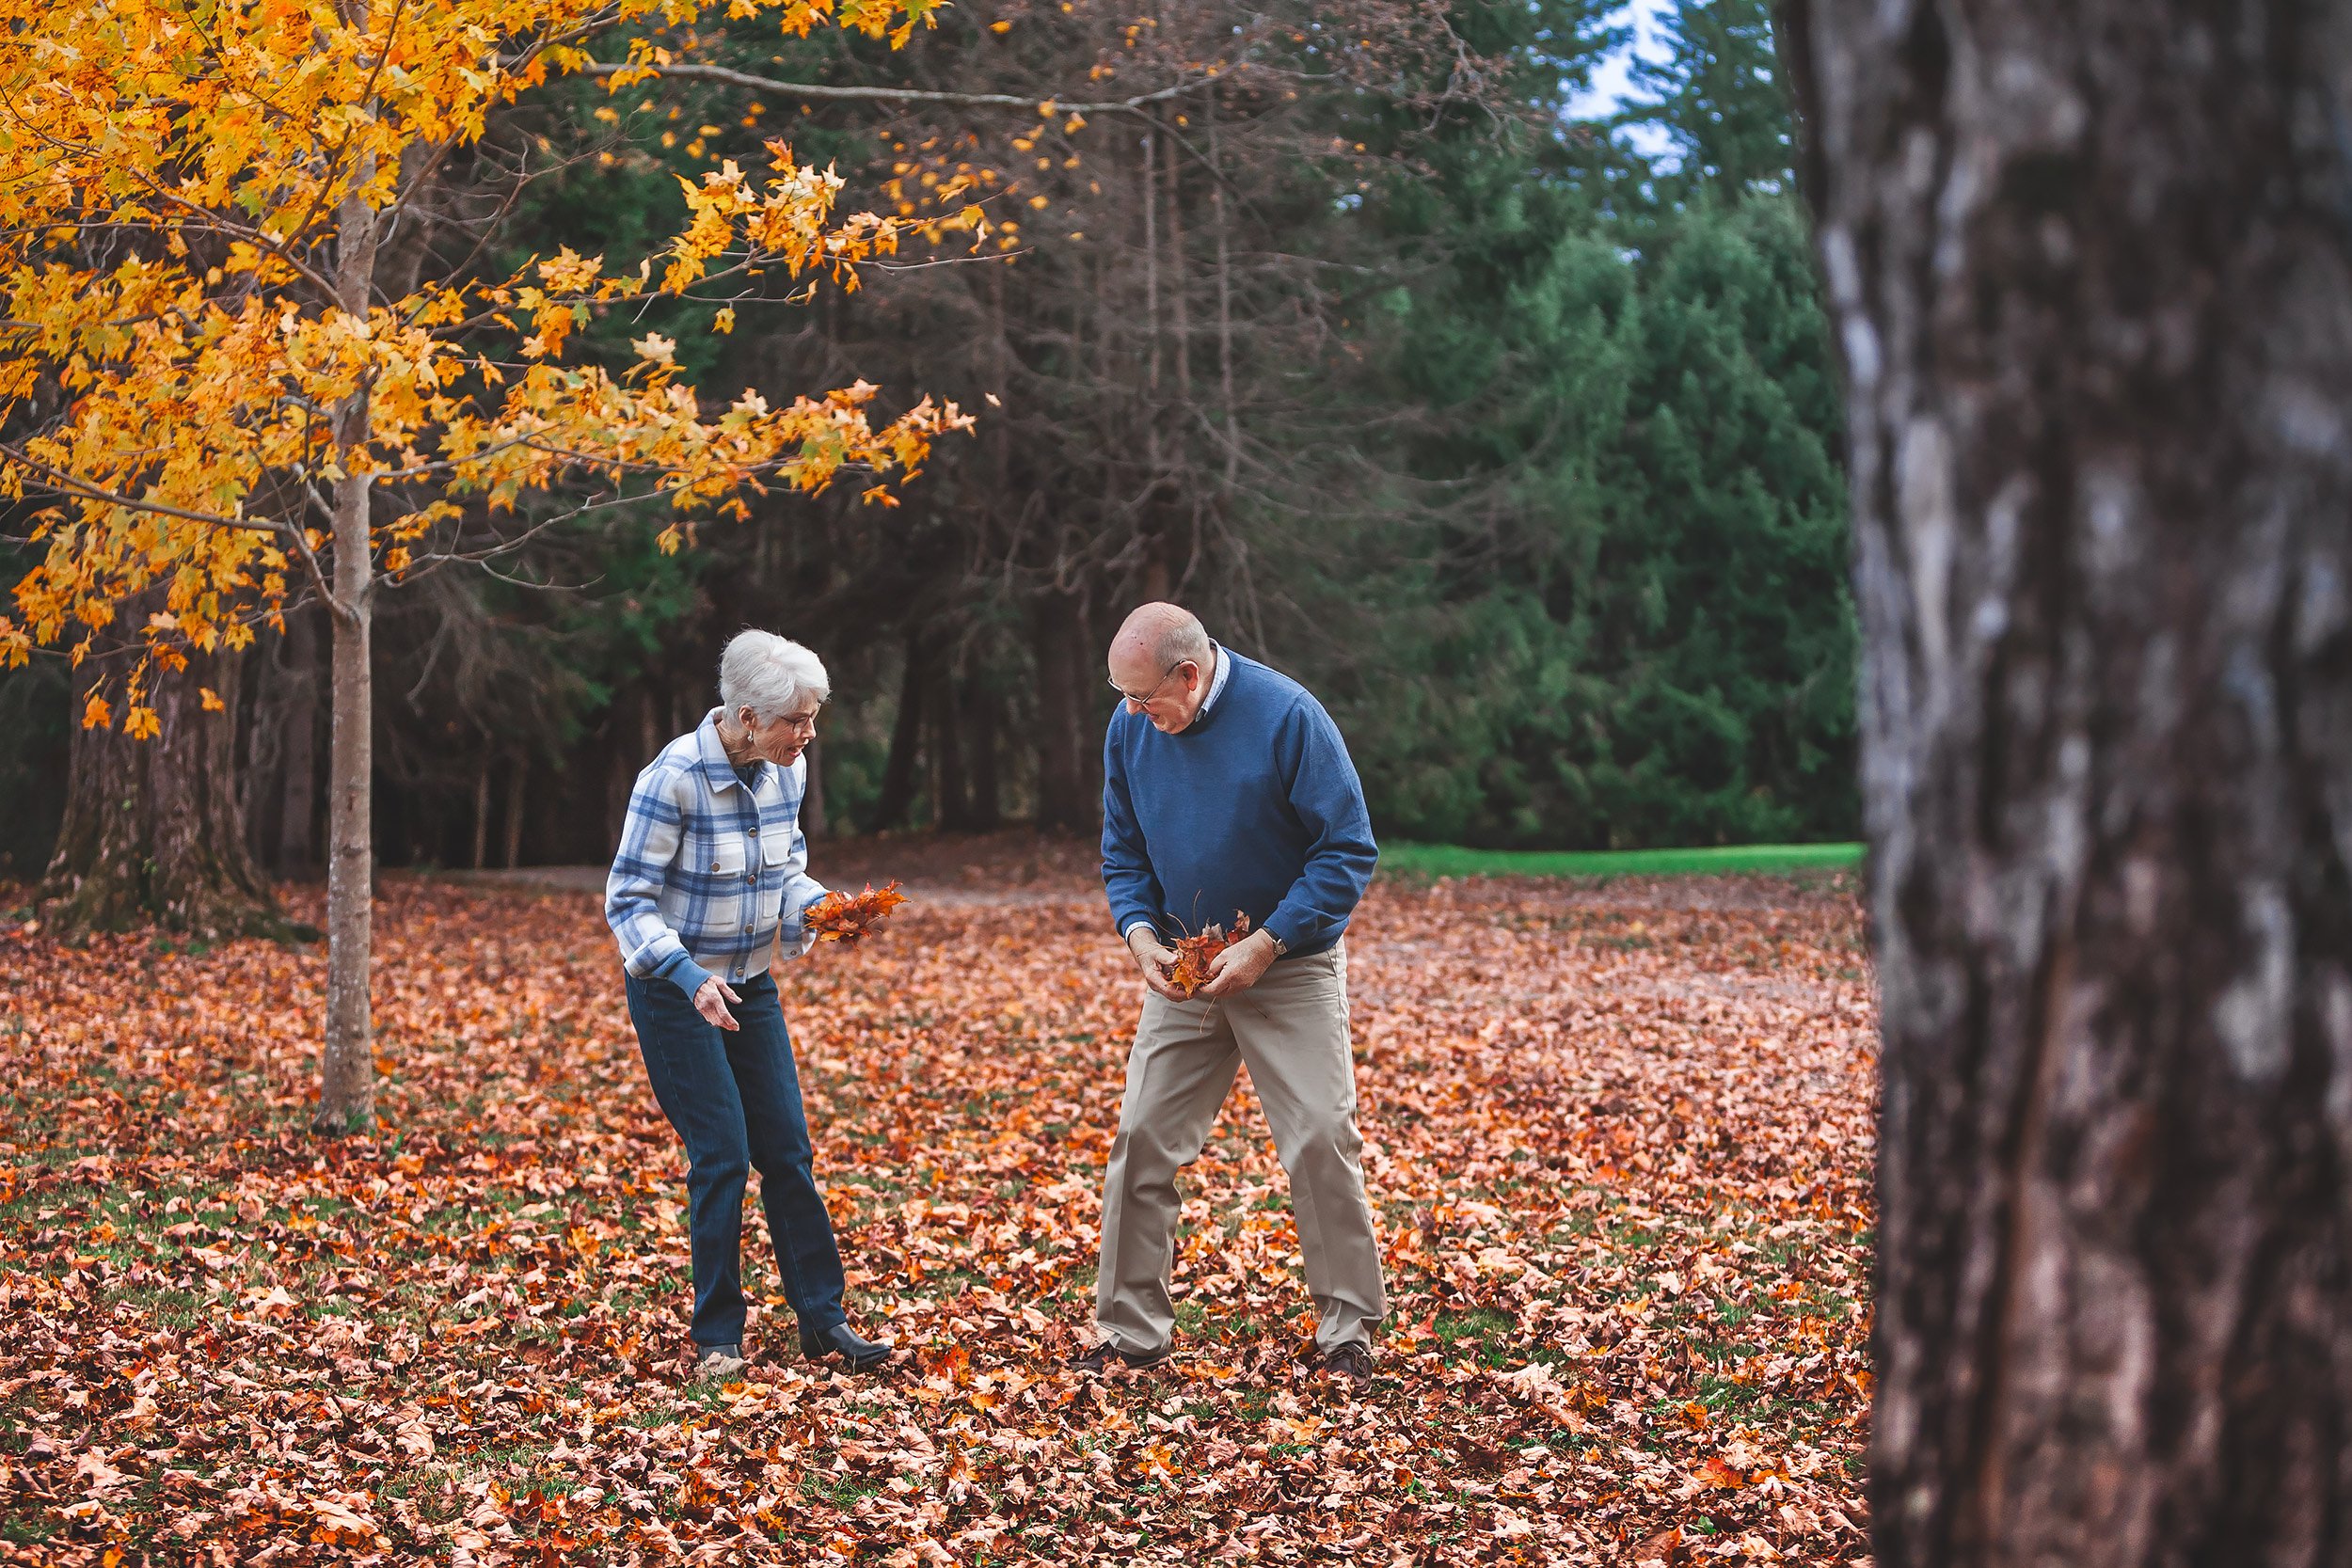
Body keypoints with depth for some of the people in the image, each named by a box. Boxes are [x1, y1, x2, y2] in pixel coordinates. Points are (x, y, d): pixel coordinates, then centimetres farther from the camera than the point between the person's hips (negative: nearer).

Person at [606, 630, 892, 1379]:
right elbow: (628, 902, -19)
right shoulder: (673, 779, -23)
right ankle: (716, 1338, 6)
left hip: (751, 985, 6)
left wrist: (821, 907, -9)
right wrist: (691, 978, -32)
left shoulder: (786, 772, -4)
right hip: (674, 989, -6)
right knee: (722, 1155, -7)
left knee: (786, 1149, 5)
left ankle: (823, 1317, 12)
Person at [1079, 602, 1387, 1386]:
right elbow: (1123, 852, 8)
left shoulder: (1287, 718, -19)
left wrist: (1265, 944, -21)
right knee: (1142, 1139, 0)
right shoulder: (1130, 729, -3)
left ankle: (1349, 1329, 7)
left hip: (1291, 969, -4)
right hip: (1183, 970, 4)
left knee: (1321, 1142, -6)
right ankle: (1129, 1329, 10)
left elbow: (1348, 851, -16)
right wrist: (1140, 932, -11)